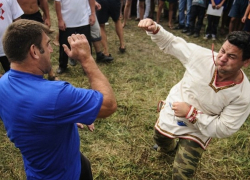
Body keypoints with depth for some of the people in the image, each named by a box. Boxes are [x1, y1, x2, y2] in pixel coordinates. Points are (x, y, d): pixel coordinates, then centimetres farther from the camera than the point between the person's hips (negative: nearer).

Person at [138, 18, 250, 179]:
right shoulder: (202, 55, -24)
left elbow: (222, 129, -24)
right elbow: (170, 43, -12)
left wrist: (191, 113, -30)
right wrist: (154, 29, -31)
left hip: (197, 131, -3)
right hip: (170, 114, 3)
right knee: (161, 142, 34)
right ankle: (171, 147, 72)